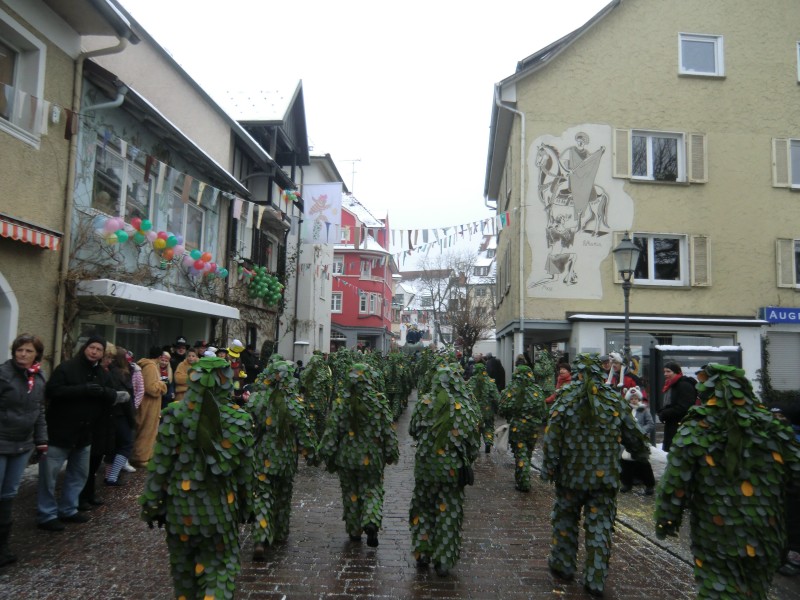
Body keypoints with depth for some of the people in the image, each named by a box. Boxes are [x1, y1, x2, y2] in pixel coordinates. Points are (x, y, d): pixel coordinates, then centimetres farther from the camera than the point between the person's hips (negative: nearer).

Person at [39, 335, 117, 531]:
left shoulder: (103, 374, 9)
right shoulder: (66, 367, -11)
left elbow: (113, 396, 4)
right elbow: (52, 391, -22)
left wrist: (103, 391, -19)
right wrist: (82, 390, -29)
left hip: (84, 433, 7)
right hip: (59, 431, -7)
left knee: (79, 473, 16)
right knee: (49, 475, 1)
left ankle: (68, 509, 30)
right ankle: (46, 515, 12)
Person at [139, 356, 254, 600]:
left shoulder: (174, 415, -11)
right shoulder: (239, 420, -9)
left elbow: (159, 465, -7)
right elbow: (245, 470, -1)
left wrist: (151, 504, 5)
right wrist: (245, 504, 12)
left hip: (180, 504, 1)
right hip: (219, 506, -1)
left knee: (182, 564, 21)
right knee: (221, 565, 10)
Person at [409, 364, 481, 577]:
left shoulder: (426, 402, -8)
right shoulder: (466, 407, -8)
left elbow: (413, 430, 3)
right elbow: (474, 438, -3)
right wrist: (467, 460, 11)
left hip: (426, 465, 0)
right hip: (453, 467, 0)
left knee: (423, 508, 18)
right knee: (449, 512, 11)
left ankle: (422, 553, 22)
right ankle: (444, 560, 14)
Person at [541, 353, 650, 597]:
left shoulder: (567, 397, -8)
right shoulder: (614, 399, -1)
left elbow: (552, 435, -12)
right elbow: (632, 434, 9)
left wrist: (548, 467, -4)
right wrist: (642, 452, 29)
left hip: (571, 474, -1)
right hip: (606, 476, 1)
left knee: (566, 519, 18)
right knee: (600, 526, 9)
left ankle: (563, 565, 30)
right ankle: (596, 580, 12)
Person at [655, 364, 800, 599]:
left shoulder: (694, 432, -14)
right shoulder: (773, 427, -5)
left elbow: (674, 484, -13)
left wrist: (665, 520, -1)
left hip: (715, 537, -3)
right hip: (766, 534, 4)